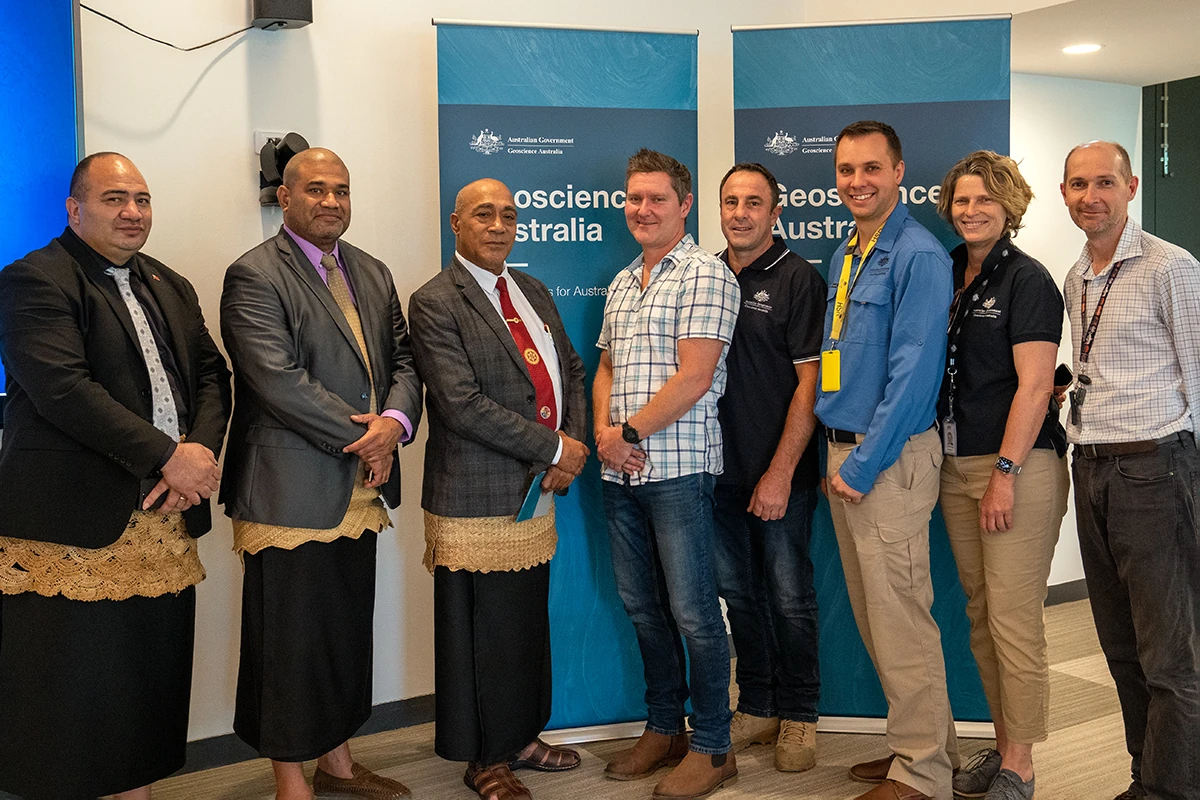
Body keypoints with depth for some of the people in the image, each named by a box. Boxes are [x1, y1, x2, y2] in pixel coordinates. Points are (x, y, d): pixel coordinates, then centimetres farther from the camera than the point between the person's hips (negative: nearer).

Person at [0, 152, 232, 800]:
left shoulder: (172, 288, 18)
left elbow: (212, 375, 13)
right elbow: (63, 389, -18)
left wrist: (200, 450, -6)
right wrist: (167, 457, -19)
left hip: (164, 520, 7)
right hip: (75, 528, -6)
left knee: (151, 683, 12)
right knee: (71, 693, 2)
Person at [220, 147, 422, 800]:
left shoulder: (373, 274, 15)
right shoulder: (254, 276, -8)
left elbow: (403, 361, 12)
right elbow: (279, 380, -18)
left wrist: (394, 421, -10)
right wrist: (360, 437, -14)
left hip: (360, 488, 7)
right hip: (292, 493, -7)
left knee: (349, 633, 16)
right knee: (291, 641, 3)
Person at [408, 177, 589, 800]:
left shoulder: (533, 292, 14)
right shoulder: (434, 304, -10)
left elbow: (570, 371, 17)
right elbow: (461, 403, -19)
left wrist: (575, 446, -1)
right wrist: (553, 447, -15)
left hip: (536, 492, 7)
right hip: (477, 502, -7)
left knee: (529, 626, 16)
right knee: (482, 635, 4)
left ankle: (521, 737, 34)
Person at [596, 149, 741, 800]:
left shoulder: (704, 275, -7)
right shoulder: (622, 283, 17)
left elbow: (693, 378, -15)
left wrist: (629, 434, -10)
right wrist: (604, 431, 1)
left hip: (679, 466, -7)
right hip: (621, 472, 8)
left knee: (693, 611, -1)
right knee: (641, 604, 14)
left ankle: (712, 747, 13)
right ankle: (663, 728, 29)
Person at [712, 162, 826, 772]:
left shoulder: (799, 280, -7)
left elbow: (810, 382, -11)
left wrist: (781, 472, -16)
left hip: (781, 472, -5)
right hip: (721, 468, 5)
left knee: (789, 596, 4)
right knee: (737, 590, 13)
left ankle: (798, 716, 20)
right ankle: (757, 707, 28)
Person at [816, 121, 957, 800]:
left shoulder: (919, 255, -12)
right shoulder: (844, 257, 15)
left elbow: (914, 373, -18)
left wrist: (864, 465, -16)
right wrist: (841, 458, 14)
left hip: (891, 458, -9)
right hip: (845, 455, 9)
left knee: (900, 619, -3)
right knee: (873, 617, 15)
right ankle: (924, 743, 30)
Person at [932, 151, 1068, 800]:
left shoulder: (1027, 280, -6)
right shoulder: (946, 275, 14)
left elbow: (1034, 386, -12)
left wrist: (1005, 472, -16)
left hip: (1019, 465, -7)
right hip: (956, 466, 7)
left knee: (1013, 618, -4)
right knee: (980, 615, 12)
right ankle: (1002, 745, 24)